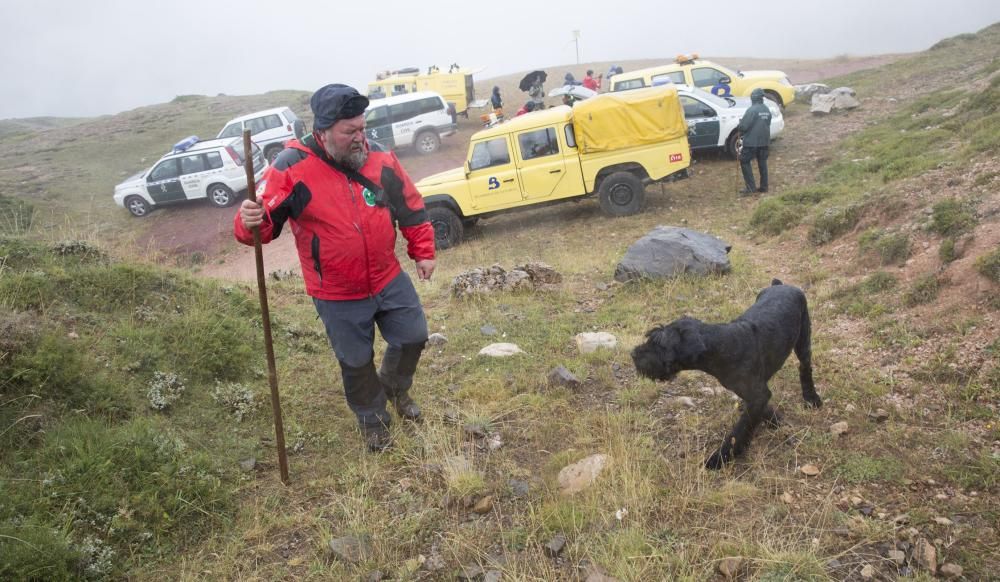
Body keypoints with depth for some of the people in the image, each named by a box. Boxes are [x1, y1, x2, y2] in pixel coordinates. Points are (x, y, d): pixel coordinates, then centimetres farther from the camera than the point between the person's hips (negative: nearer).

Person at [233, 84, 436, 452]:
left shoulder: (380, 158, -7)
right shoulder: (292, 168, -19)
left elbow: (410, 207, 5)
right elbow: (265, 222, -16)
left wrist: (423, 251, 8)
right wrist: (250, 223, -40)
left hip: (389, 279, 4)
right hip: (338, 296, -3)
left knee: (413, 337, 16)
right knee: (356, 362, 12)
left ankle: (395, 388, 49)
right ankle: (372, 419, 41)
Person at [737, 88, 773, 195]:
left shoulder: (752, 110, -16)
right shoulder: (767, 110, 8)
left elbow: (743, 126, -17)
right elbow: (768, 125, 15)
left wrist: (741, 132, 4)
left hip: (751, 141, -7)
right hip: (764, 141, 7)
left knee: (744, 162, 1)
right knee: (762, 163, 14)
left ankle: (751, 187, -5)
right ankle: (764, 186, 17)